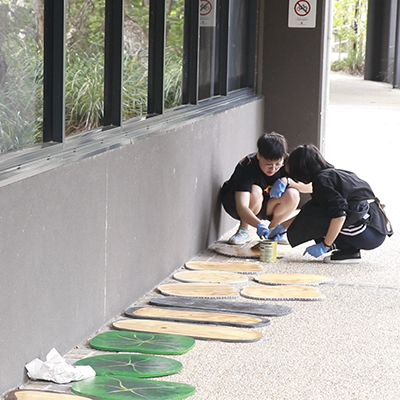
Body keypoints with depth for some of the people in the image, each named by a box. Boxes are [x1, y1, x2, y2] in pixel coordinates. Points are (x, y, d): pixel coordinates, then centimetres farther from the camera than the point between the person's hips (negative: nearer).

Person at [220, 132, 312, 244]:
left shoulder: (286, 162, -19)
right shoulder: (246, 167, -34)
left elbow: (310, 186, -19)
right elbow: (241, 208, -43)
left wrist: (285, 181, -32)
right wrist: (259, 225, -61)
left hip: (264, 206, 4)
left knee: (293, 195, -24)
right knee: (255, 191, -37)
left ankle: (272, 229, 0)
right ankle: (243, 230, -12)